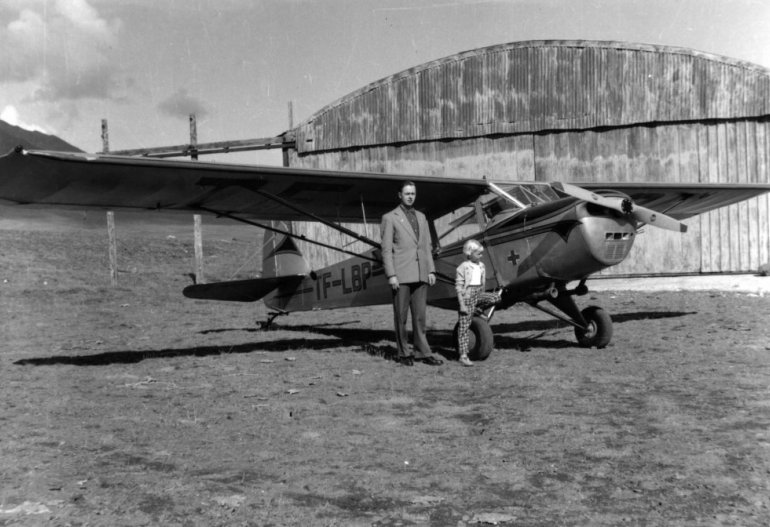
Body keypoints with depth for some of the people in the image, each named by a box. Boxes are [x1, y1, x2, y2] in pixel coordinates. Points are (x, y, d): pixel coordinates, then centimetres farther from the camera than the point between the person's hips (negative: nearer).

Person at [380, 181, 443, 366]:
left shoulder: (421, 217, 16)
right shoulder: (390, 218, 0)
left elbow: (427, 246, 16)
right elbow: (386, 249, -5)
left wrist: (431, 270, 7)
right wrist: (391, 275, -12)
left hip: (420, 275, 4)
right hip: (400, 275, -4)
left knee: (420, 315, 4)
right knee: (401, 316, 1)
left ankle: (422, 352, 8)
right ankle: (403, 353, 10)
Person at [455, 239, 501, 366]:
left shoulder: (481, 266, 9)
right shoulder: (463, 268, -11)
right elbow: (458, 287, -12)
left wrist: (482, 299, 23)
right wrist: (462, 304, -17)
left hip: (478, 295, 7)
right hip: (467, 297, -7)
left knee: (496, 297, -15)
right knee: (464, 327, -5)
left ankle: (478, 308, 8)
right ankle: (463, 356, -3)